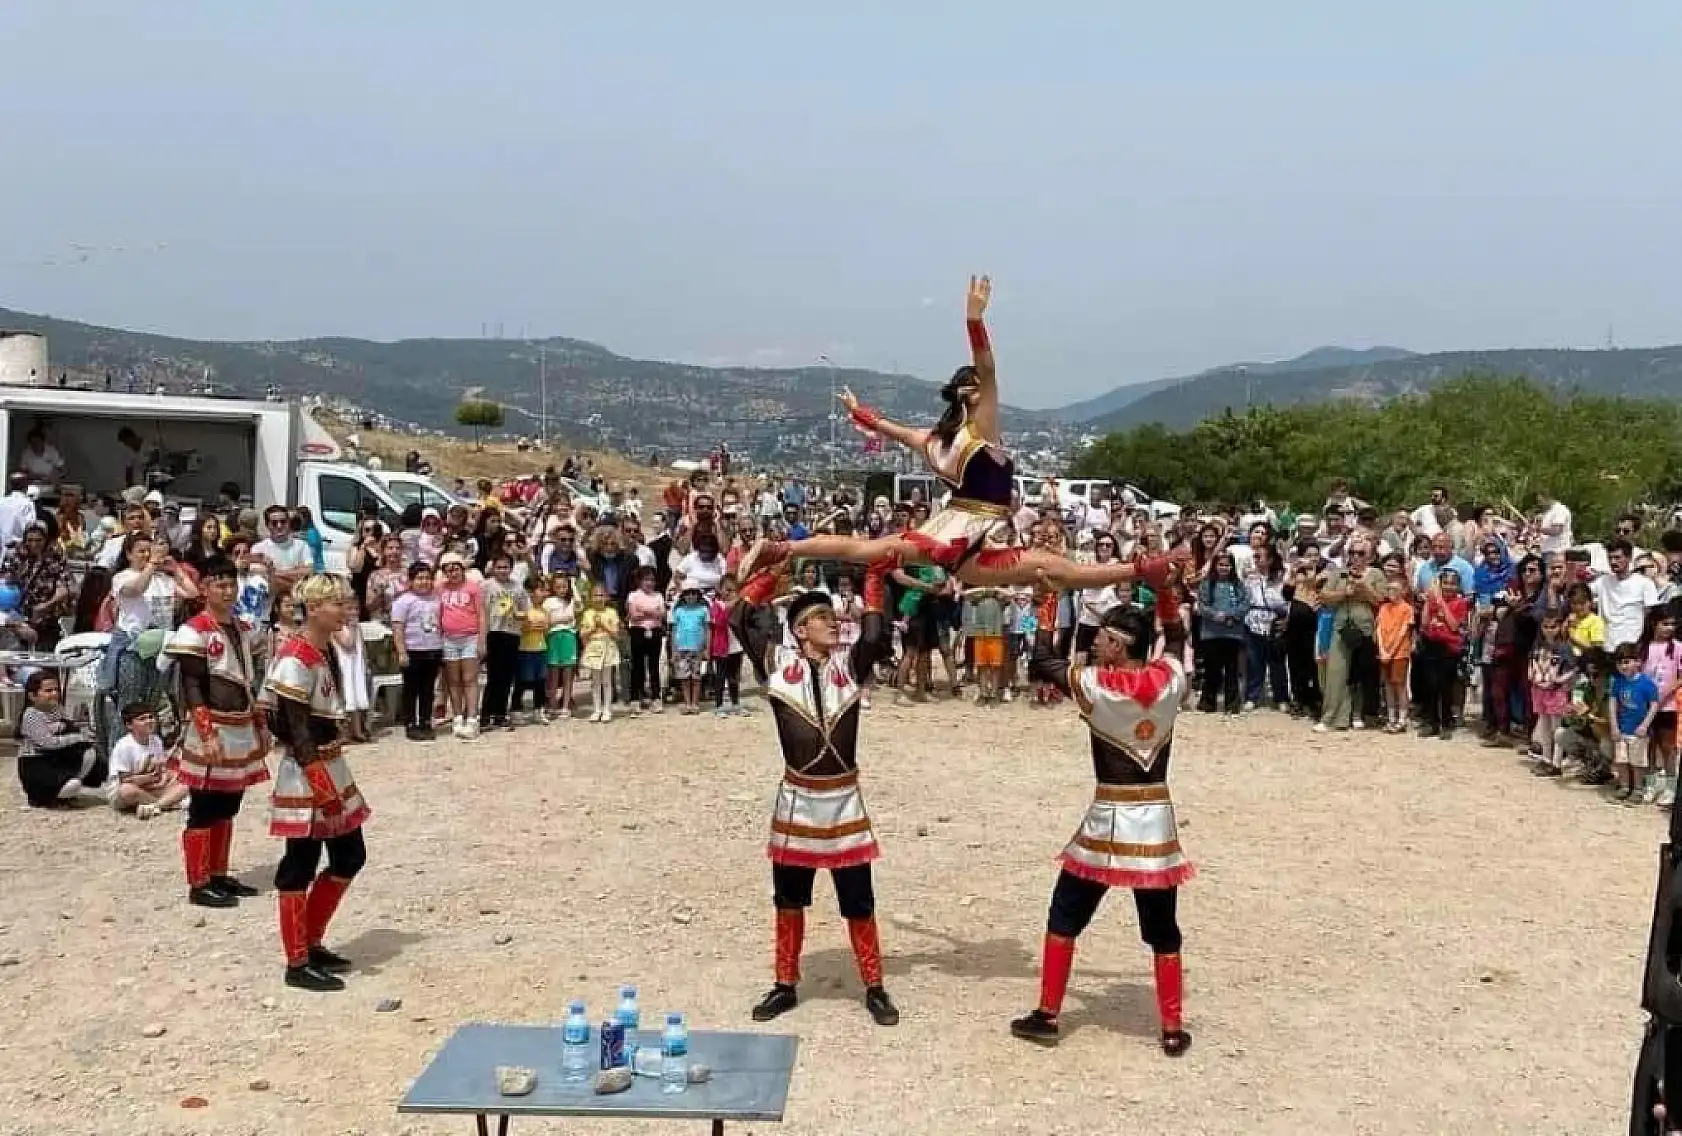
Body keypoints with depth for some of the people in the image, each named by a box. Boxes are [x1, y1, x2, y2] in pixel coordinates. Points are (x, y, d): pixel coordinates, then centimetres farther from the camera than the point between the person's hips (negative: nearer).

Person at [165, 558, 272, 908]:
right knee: (204, 811, -1)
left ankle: (219, 875, 24)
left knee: (227, 809, 14)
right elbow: (191, 689, -16)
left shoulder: (240, 628, 14)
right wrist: (208, 736, -22)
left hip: (240, 733, 8)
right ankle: (198, 885, 5)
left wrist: (260, 726, 19)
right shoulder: (194, 631, -11)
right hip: (211, 733, -8)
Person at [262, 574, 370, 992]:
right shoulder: (295, 658, -18)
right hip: (307, 774, -10)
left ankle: (311, 943, 26)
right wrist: (321, 781, -23)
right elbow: (296, 727, -21)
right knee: (300, 866, -1)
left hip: (332, 767, 10)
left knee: (350, 856, 14)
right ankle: (298, 964, 8)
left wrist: (334, 776, 16)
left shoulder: (326, 650, 11)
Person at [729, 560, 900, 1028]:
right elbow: (739, 617, -7)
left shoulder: (849, 663, -1)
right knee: (789, 900, 13)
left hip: (844, 801, 0)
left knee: (859, 903, 7)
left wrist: (875, 576, -16)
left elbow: (876, 637, -19)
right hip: (796, 801, 0)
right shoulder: (777, 662, -4)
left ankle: (875, 989, 21)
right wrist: (772, 571, -5)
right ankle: (786, 986, 28)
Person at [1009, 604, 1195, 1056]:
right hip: (1157, 820, 3)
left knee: (1064, 916, 14)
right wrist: (1154, 605, 16)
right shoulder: (1171, 678, -5)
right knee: (1162, 931, 13)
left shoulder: (1094, 684, -13)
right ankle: (1173, 1030, 16)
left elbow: (1040, 663, -1)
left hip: (1107, 820, -3)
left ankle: (1047, 1015, 18)